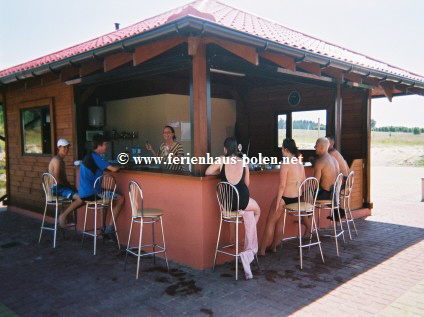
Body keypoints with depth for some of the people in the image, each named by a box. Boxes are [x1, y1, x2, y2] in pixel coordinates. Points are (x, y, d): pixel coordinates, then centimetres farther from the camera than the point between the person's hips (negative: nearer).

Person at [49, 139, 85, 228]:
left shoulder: (61, 160, 18)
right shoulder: (57, 160, -14)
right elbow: (57, 179, -21)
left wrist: (70, 185, 7)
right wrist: (69, 186, -11)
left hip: (62, 187, 10)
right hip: (57, 188, -10)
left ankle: (67, 212, 3)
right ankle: (63, 216, -12)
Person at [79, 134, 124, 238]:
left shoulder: (88, 156, 15)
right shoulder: (95, 157, -14)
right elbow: (113, 169, -16)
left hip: (84, 194, 10)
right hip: (91, 194, -10)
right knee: (120, 199, -2)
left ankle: (104, 229, 27)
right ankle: (109, 229, 0)